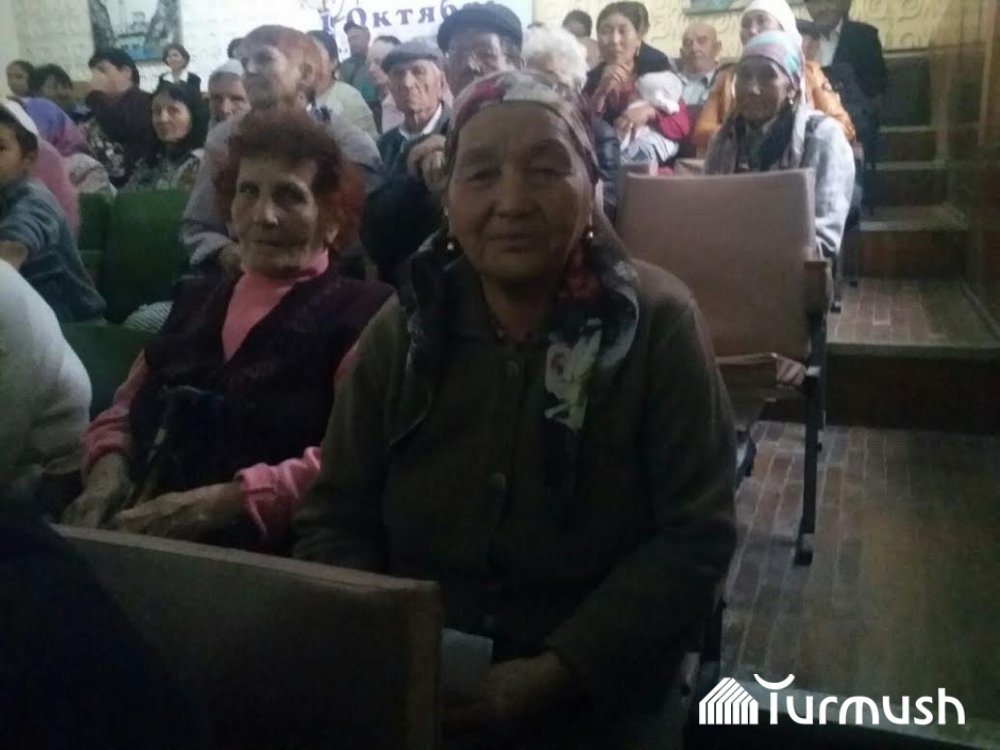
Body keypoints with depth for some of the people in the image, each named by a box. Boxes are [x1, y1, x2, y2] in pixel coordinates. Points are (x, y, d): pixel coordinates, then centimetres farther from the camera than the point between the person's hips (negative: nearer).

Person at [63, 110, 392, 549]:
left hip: (266, 561, -5)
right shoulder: (197, 299, 19)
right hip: (144, 546, 6)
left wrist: (219, 502, -19)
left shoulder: (363, 314, -3)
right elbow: (123, 413, 18)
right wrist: (107, 475, -3)